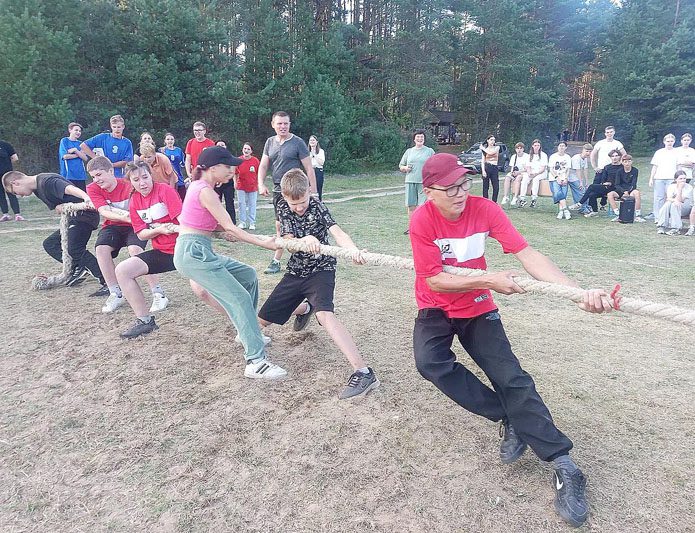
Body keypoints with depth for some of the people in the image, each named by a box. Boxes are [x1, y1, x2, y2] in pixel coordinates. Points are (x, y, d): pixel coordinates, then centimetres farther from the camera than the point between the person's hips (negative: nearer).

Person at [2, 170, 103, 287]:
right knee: (50, 244, 11)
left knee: (74, 249, -22)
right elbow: (57, 208, 7)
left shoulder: (47, 181, -14)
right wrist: (60, 207, -19)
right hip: (73, 217, 11)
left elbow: (69, 188, -32)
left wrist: (86, 197, -53)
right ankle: (77, 267, -2)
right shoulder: (38, 189, 16)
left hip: (84, 214, -11)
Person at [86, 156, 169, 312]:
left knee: (135, 249, -32)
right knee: (101, 248, -25)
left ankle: (159, 294, -23)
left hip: (134, 226, -4)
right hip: (112, 225, 4)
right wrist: (124, 217, -39)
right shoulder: (93, 189, -6)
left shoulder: (128, 186, -17)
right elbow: (104, 211, -21)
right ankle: (115, 294, -11)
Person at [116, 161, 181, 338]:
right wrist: (159, 230, -13)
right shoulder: (134, 201, 7)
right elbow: (141, 234, 5)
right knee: (122, 270, -3)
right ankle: (145, 321, 5)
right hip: (161, 251, 7)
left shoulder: (164, 190, -11)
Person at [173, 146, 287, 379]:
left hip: (199, 250, 10)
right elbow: (230, 227, -18)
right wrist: (264, 244, -18)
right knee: (240, 299, -14)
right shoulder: (205, 191, -14)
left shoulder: (198, 186, 15)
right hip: (194, 252, -10)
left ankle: (248, 333, 24)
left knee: (248, 276, 18)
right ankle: (256, 361, -15)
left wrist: (223, 230, 6)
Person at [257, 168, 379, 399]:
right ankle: (303, 308, 44)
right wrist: (305, 239, -36)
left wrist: (353, 250, -51)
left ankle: (363, 372, -39)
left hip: (320, 270, -5)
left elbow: (337, 232, -29)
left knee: (324, 314, -33)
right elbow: (288, 242, -13)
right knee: (263, 319, 13)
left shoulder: (317, 207, -13)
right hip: (295, 272, 6)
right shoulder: (282, 207, -3)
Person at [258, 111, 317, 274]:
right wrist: (261, 184, -5)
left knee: (282, 225, -10)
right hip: (277, 189, 7)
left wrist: (314, 192, -11)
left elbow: (309, 168, -7)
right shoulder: (270, 142, 11)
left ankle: (276, 261, 0)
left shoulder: (298, 143, -6)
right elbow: (263, 166, 12)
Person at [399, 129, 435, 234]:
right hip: (410, 182, 3)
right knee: (410, 205, 1)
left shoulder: (429, 151, 10)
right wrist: (405, 168, -2)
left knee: (423, 205, -8)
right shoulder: (409, 151, 16)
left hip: (424, 182, -2)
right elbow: (400, 166, 21)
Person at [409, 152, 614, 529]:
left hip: (478, 309, 1)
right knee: (429, 363, -27)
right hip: (435, 310, 0)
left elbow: (527, 254, -23)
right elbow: (434, 280, -22)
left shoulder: (484, 209, -16)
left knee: (512, 379, -12)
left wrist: (579, 292, -36)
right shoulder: (422, 220, -21)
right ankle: (509, 418, -11)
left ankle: (564, 467, -6)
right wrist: (489, 281, -31)